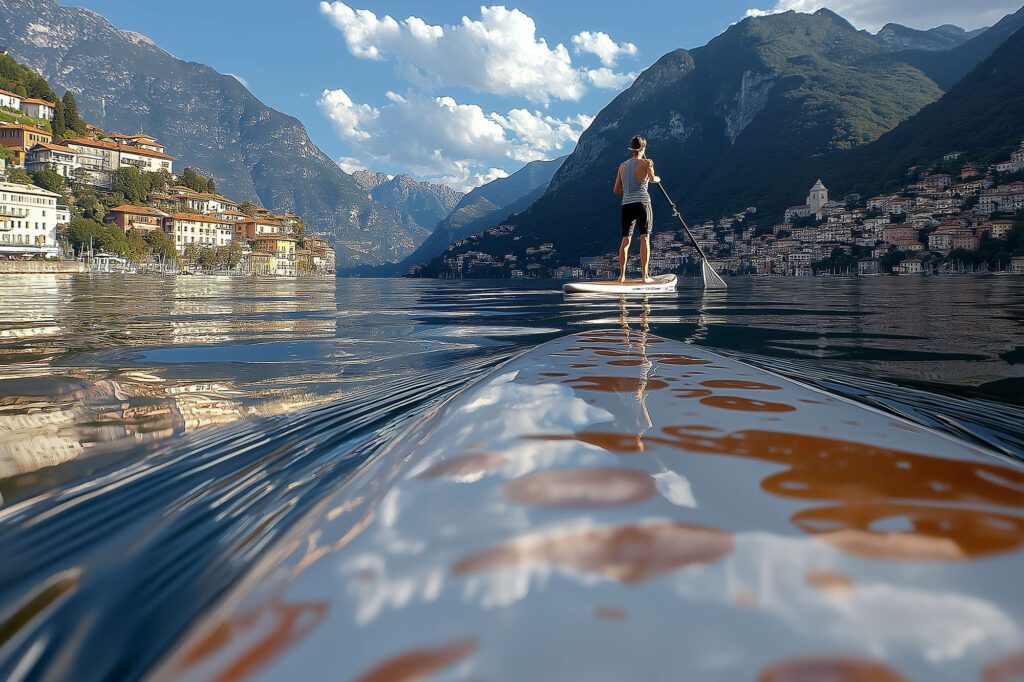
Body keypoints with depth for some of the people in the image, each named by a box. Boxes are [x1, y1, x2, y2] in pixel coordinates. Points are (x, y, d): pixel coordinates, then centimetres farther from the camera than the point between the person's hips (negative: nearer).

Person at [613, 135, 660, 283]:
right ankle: (645, 275, -8)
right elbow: (652, 178, -19)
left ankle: (622, 275, 9)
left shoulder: (622, 166, 12)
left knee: (625, 240, 10)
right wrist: (657, 178, 4)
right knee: (644, 238, -3)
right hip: (642, 203, -5)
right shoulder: (646, 163, -2)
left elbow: (616, 190, 14)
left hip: (626, 205, 5)